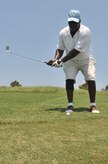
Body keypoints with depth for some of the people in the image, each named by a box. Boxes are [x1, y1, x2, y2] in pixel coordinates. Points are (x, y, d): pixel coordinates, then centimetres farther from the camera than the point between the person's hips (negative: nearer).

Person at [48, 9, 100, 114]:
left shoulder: (85, 31, -26)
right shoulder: (63, 33, -10)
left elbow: (77, 50, -32)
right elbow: (60, 48, -5)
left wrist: (62, 61, -34)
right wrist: (55, 59, -26)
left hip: (85, 59, -2)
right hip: (71, 60, 3)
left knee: (91, 79, -16)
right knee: (69, 79, -16)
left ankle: (92, 105, -5)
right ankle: (70, 105, -8)